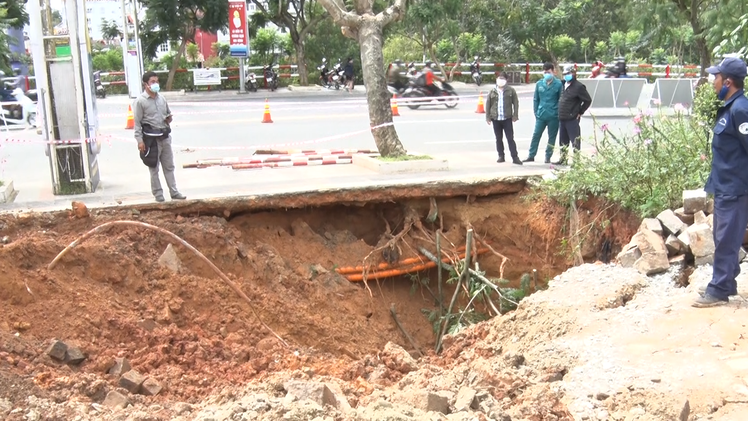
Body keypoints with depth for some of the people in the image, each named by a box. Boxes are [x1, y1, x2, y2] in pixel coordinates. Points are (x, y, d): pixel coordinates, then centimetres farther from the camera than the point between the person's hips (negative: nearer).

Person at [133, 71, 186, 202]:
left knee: (169, 167, 11)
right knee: (154, 169, 3)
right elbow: (137, 123, -10)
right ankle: (158, 194, 11)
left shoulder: (161, 98, 9)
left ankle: (174, 192, 18)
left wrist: (169, 118, 1)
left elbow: (168, 112, 25)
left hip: (165, 137, 6)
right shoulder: (140, 101, -9)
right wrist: (140, 140, -16)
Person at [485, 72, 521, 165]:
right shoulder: (492, 92, 5)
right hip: (496, 119, 2)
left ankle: (515, 157, -3)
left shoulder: (511, 90, 1)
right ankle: (501, 156, 19)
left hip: (507, 118, -2)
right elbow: (488, 105, 7)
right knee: (498, 139, 9)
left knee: (510, 138, -3)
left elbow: (516, 103, 1)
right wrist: (488, 117, 2)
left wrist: (515, 115, -5)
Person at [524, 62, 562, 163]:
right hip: (541, 115, 2)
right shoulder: (539, 84, 4)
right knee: (536, 135, 3)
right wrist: (536, 112, 6)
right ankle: (531, 155, 12)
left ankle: (548, 157, 17)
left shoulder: (558, 84, -5)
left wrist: (559, 113, -6)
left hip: (553, 116, -2)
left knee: (552, 137, 7)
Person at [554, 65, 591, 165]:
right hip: (562, 118, 8)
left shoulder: (579, 86, -10)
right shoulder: (564, 84, 12)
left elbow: (588, 100, -8)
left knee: (575, 141, -3)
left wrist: (580, 112, -6)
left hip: (572, 119, -8)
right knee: (563, 141, 15)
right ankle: (563, 159, 24)